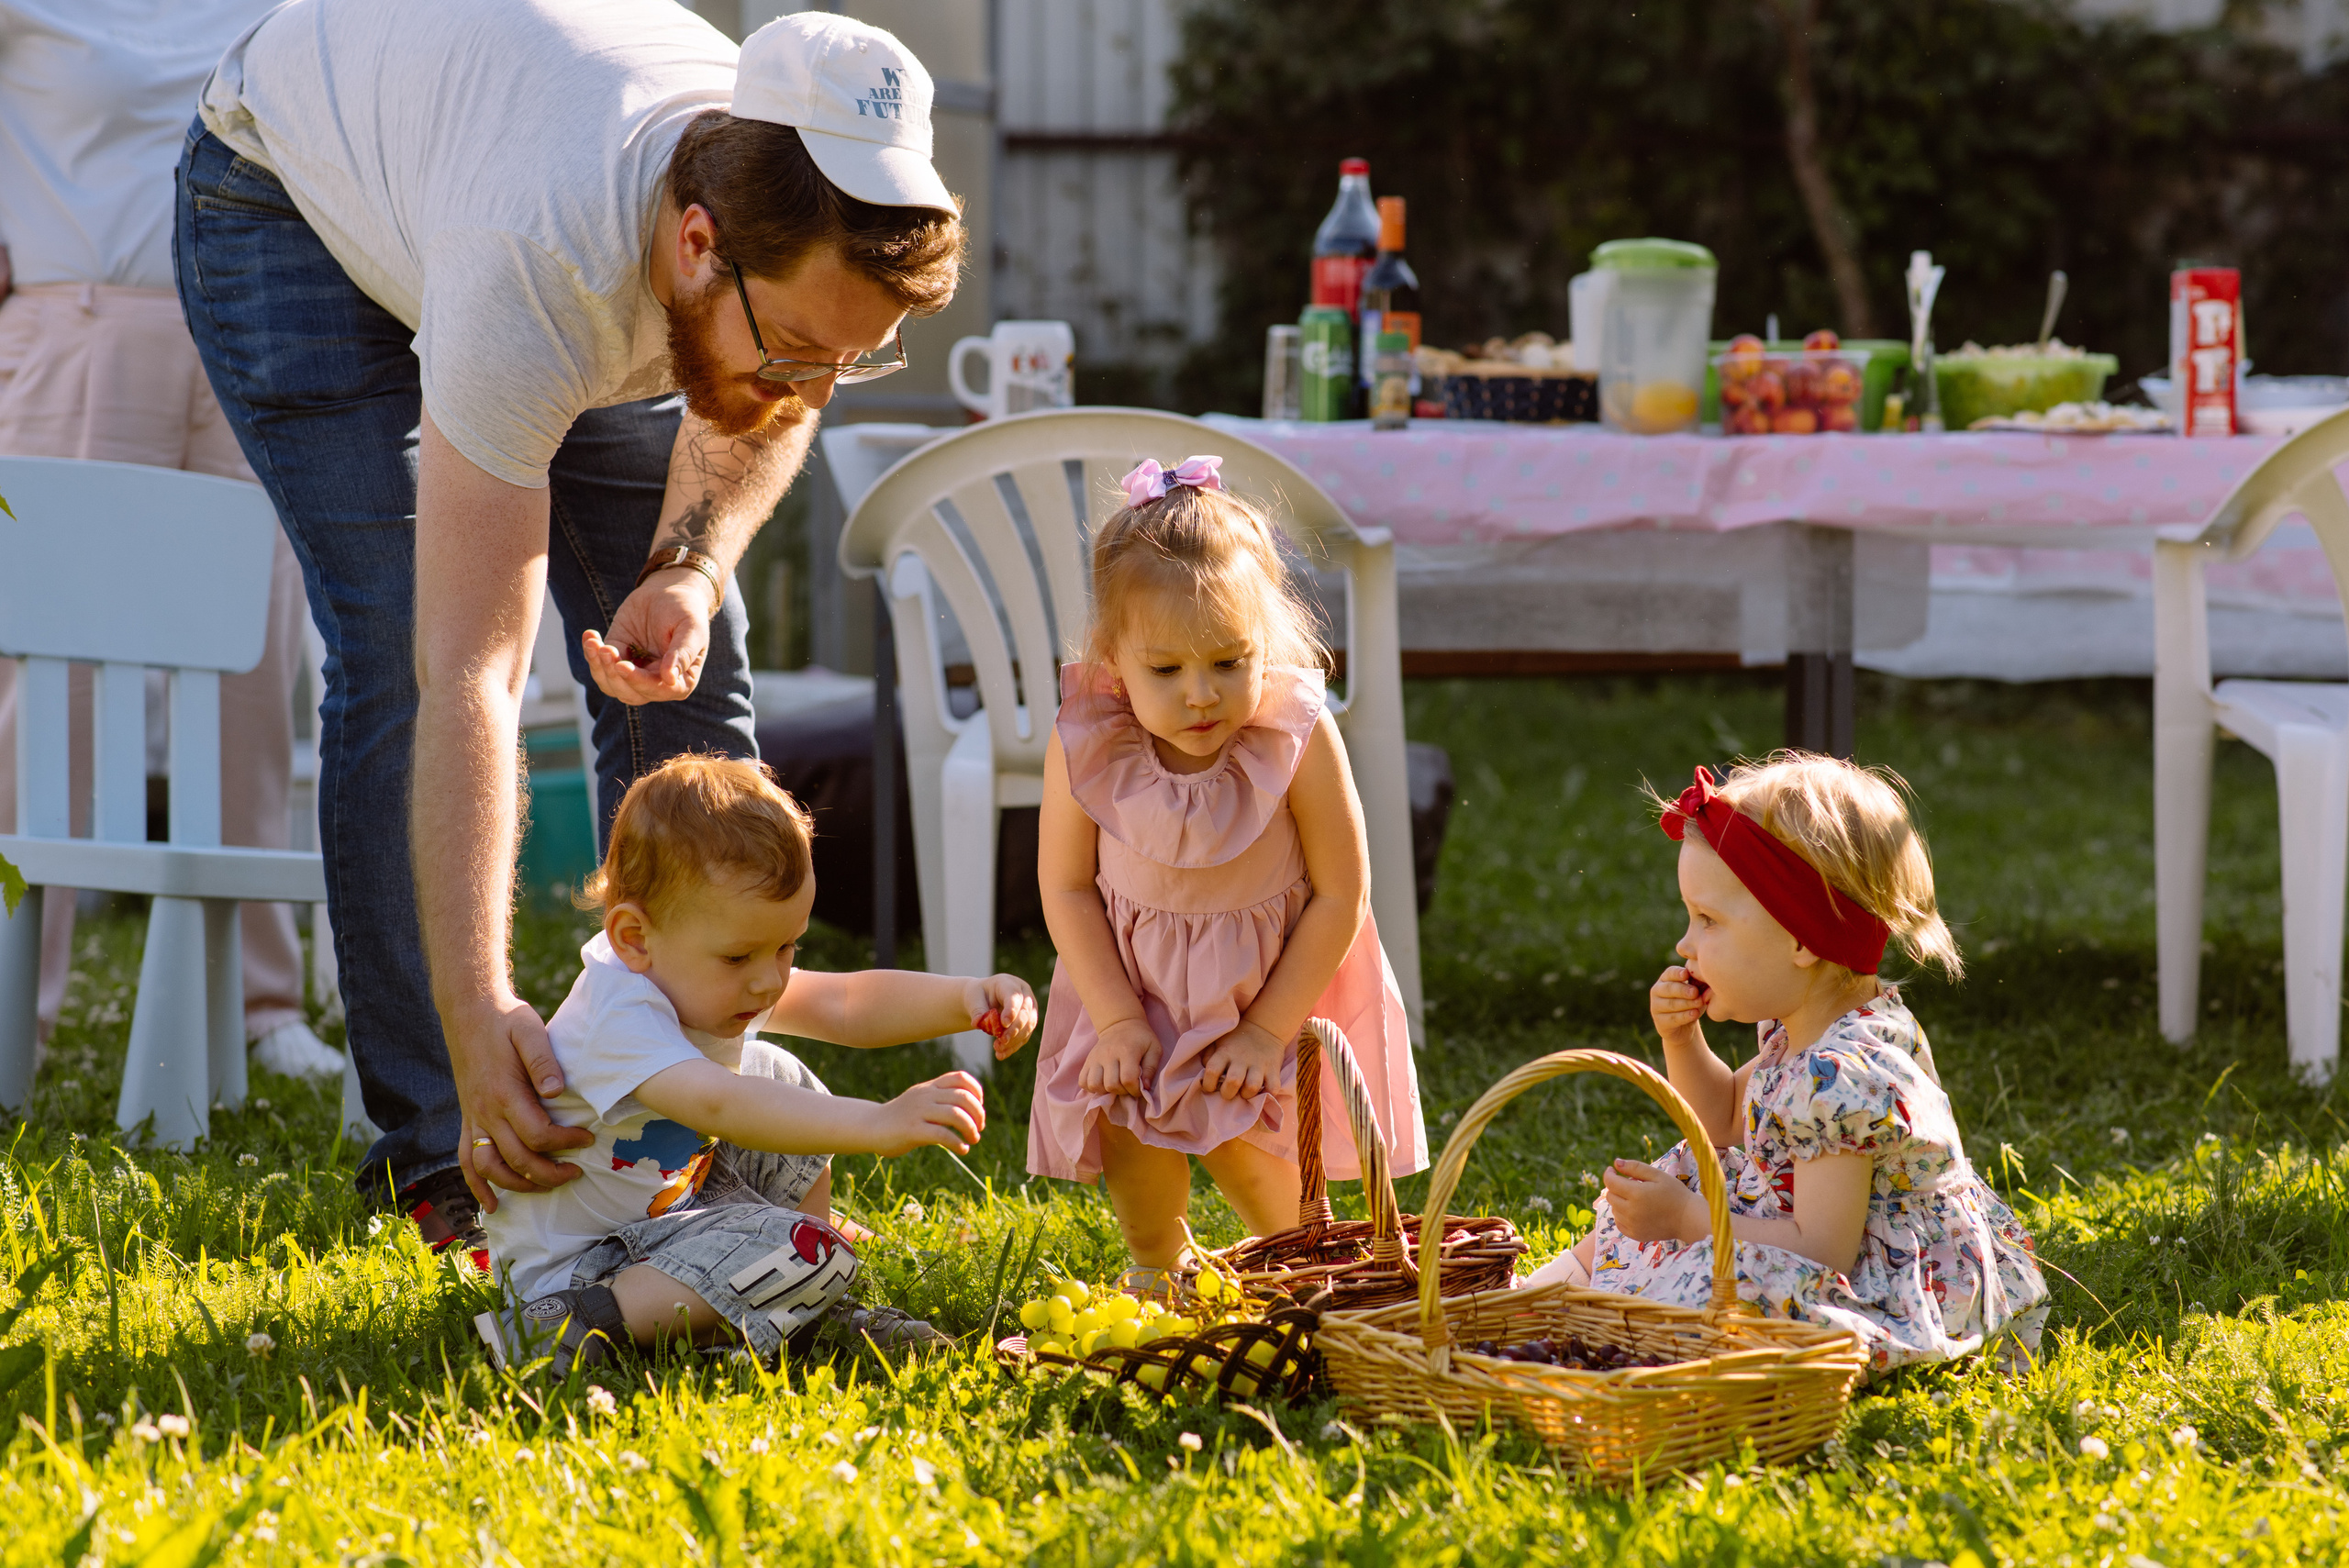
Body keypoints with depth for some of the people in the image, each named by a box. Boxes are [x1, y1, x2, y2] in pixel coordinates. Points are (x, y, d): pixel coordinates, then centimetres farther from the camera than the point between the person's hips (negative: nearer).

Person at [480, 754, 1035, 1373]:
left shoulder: (714, 985, -2)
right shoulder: (617, 1019, -31)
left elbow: (846, 1006, -1)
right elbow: (721, 1108, -45)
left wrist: (965, 999, -19)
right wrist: (878, 1124, -53)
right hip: (568, 1266, -10)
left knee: (785, 1085, 13)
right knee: (811, 1253, -22)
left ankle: (810, 1311, 16)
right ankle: (591, 1322, -24)